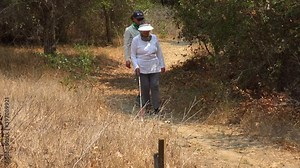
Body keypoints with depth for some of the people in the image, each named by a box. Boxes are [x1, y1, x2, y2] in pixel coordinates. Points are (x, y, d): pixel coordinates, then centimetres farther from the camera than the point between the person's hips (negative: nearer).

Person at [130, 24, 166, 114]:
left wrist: (162, 65, 10)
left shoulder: (154, 38, 1)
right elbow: (133, 55, -1)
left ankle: (156, 108, 1)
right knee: (145, 87, -1)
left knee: (155, 86, -4)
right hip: (142, 68, -2)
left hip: (154, 67, 2)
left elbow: (159, 52, 10)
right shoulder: (136, 40, -6)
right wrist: (136, 67, -13)